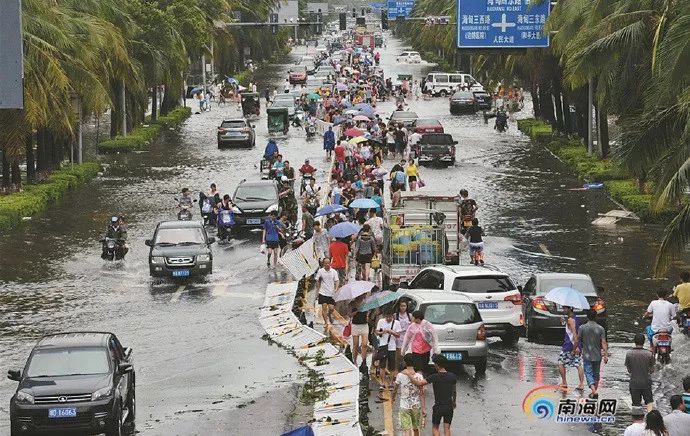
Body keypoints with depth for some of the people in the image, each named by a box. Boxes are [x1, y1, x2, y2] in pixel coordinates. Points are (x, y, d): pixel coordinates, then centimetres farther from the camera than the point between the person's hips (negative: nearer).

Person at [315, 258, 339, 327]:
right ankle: (326, 322, -1)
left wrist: (336, 289, -17)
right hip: (323, 292, -1)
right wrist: (317, 290, 3)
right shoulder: (320, 271, -3)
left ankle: (329, 315, 36)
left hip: (331, 293, 1)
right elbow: (317, 281, 6)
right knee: (324, 307, -8)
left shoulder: (333, 272, -1)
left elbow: (336, 281, -1)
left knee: (331, 308, 1)